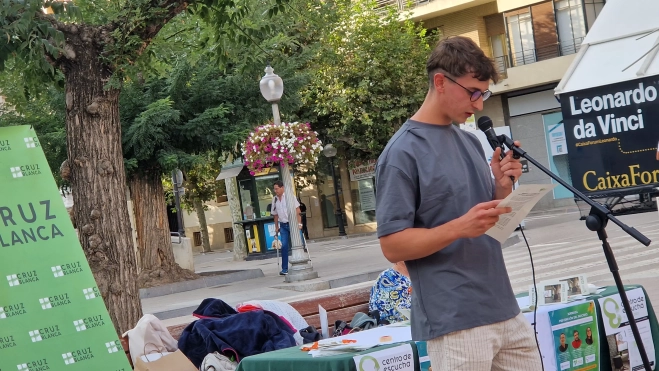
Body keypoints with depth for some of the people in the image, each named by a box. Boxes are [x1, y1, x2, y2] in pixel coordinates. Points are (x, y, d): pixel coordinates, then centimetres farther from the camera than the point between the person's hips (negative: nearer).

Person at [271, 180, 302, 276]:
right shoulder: (275, 200, 8)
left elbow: (297, 210, -10)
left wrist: (299, 223, -16)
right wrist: (276, 227, 16)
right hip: (283, 225, 4)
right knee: (284, 246, -3)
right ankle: (285, 269, -2)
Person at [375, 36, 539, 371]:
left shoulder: (471, 142, 13)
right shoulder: (403, 152, -10)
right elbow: (392, 245, -13)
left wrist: (503, 186, -1)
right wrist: (459, 228, -25)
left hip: (506, 312, 7)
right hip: (455, 324, -7)